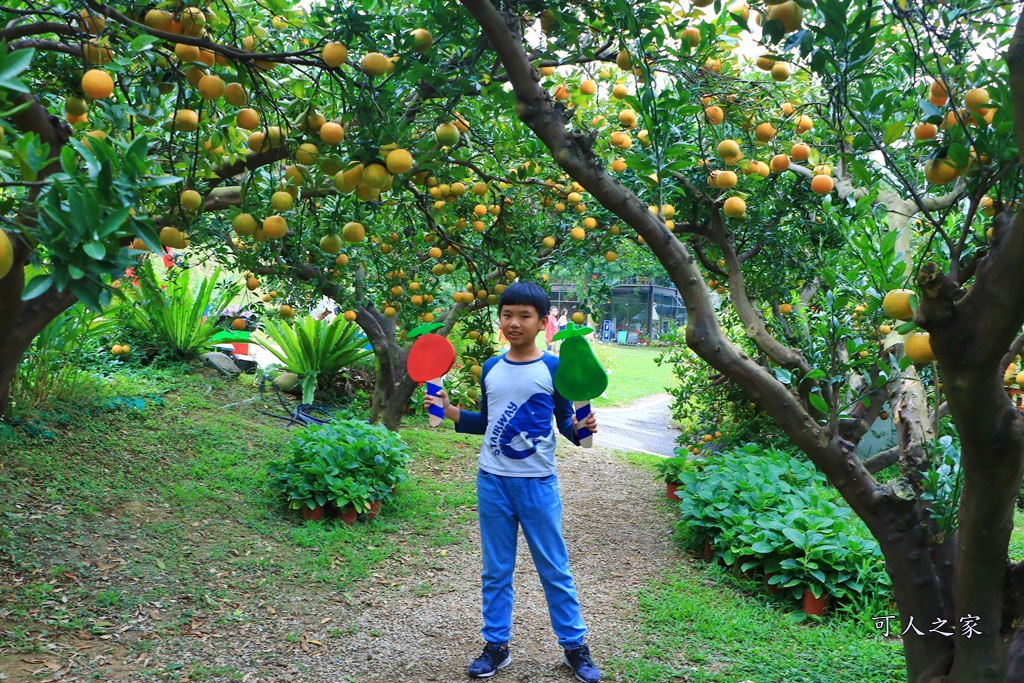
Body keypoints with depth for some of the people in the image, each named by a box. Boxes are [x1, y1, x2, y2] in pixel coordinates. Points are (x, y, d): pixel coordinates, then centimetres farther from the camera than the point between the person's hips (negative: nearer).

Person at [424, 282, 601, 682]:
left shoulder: (553, 368, -6)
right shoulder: (491, 369, 5)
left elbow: (564, 421, 0)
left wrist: (580, 427, -21)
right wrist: (449, 411, 1)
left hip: (537, 483, -3)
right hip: (492, 482, 4)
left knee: (554, 569, 6)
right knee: (496, 569, 12)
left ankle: (575, 647, 21)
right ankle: (496, 646, 25)